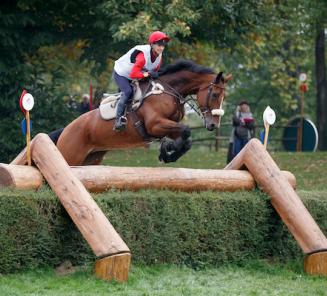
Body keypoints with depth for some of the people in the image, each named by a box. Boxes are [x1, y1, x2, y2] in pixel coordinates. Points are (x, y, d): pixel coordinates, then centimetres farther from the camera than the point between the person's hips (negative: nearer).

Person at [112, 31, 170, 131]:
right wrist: (147, 74, -45)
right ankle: (119, 118, -27)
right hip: (121, 73, -9)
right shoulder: (143, 56, -38)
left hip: (135, 78, 9)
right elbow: (133, 74, -43)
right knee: (128, 91, -28)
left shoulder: (159, 56, -12)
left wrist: (154, 75, -18)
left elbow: (155, 71, 2)